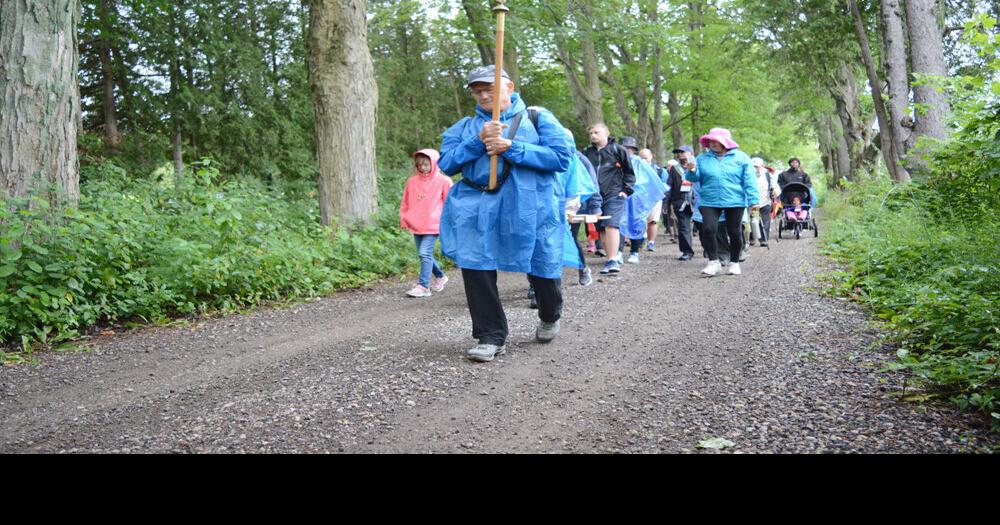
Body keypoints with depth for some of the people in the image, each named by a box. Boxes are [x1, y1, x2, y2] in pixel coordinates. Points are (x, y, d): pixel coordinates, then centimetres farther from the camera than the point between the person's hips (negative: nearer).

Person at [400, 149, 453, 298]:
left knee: (425, 253, -16)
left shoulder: (443, 181, -3)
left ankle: (423, 286, -13)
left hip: (433, 225, -5)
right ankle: (440, 277, 33)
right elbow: (405, 202, 15)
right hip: (416, 225, 5)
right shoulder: (412, 181, 7)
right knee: (424, 254, 12)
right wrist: (403, 218, 10)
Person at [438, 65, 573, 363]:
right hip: (478, 209, 2)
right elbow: (446, 163, 3)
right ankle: (491, 337, 6)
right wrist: (478, 141, -12)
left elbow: (562, 158, -8)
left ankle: (550, 317, 39)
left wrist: (511, 147, -14)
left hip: (532, 209, -2)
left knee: (542, 269, 7)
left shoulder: (537, 118, 4)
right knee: (476, 266, -7)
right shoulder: (466, 127, 14)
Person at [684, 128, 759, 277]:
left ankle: (735, 263, 23)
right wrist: (692, 171, -15)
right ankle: (714, 262, -1)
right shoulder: (703, 158, 8)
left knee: (735, 233, 7)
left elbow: (749, 181, -1)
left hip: (735, 202, -1)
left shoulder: (740, 157, 1)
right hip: (710, 202, 1)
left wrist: (753, 200, -8)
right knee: (708, 230, -14)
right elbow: (695, 178, 8)